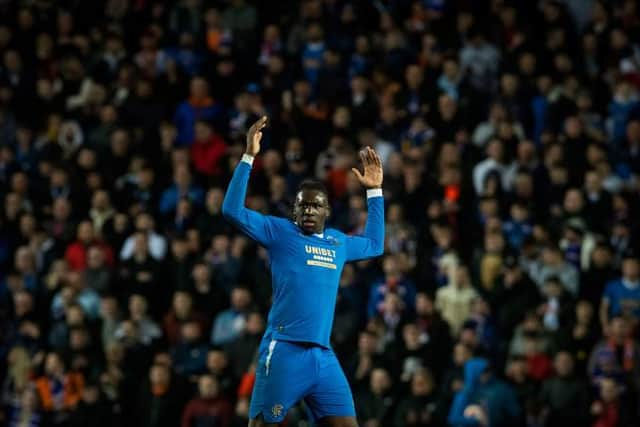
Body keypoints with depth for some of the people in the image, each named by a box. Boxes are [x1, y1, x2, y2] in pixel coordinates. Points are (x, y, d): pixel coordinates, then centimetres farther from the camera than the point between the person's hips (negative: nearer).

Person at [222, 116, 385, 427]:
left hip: (324, 356, 5)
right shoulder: (279, 232, 6)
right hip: (284, 351, -5)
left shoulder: (337, 242, 21)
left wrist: (375, 191, 36)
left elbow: (375, 245, 40)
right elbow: (232, 210, -5)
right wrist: (248, 158, -8)